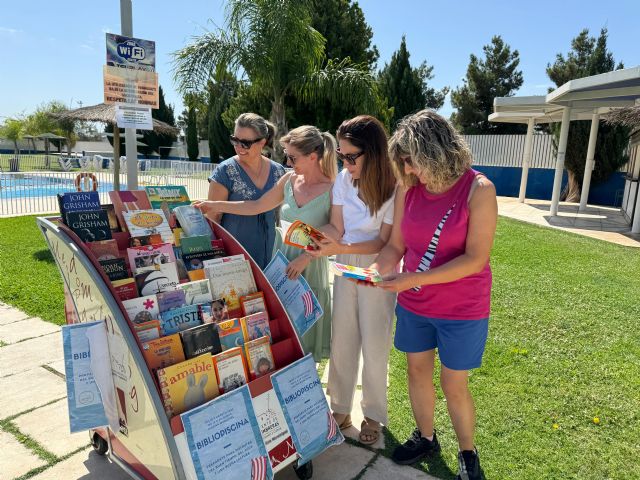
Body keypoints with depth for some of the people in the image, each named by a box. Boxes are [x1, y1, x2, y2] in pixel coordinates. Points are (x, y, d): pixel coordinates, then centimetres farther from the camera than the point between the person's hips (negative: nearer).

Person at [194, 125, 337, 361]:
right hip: (281, 260, 5)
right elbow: (256, 206, 11)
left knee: (303, 329, 8)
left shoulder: (332, 190, -12)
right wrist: (215, 206, 10)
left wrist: (305, 257, -19)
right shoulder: (289, 180, 4)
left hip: (309, 266, -5)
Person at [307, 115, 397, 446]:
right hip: (346, 267, 5)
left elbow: (383, 242, -16)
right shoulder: (344, 179, -4)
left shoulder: (393, 188, -18)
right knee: (341, 340, 11)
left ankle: (373, 414, 29)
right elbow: (336, 228, -3)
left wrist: (340, 249, -27)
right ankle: (340, 409, 31)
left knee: (374, 344, 7)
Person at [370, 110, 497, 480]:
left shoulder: (478, 189, -18)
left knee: (454, 385, 8)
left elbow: (476, 258, -22)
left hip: (462, 310, -4)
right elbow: (396, 245, 2)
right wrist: (377, 269, -18)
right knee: (418, 371, 17)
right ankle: (426, 438, 42)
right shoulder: (408, 189, -4)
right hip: (414, 305, 5)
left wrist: (414, 279, -28)